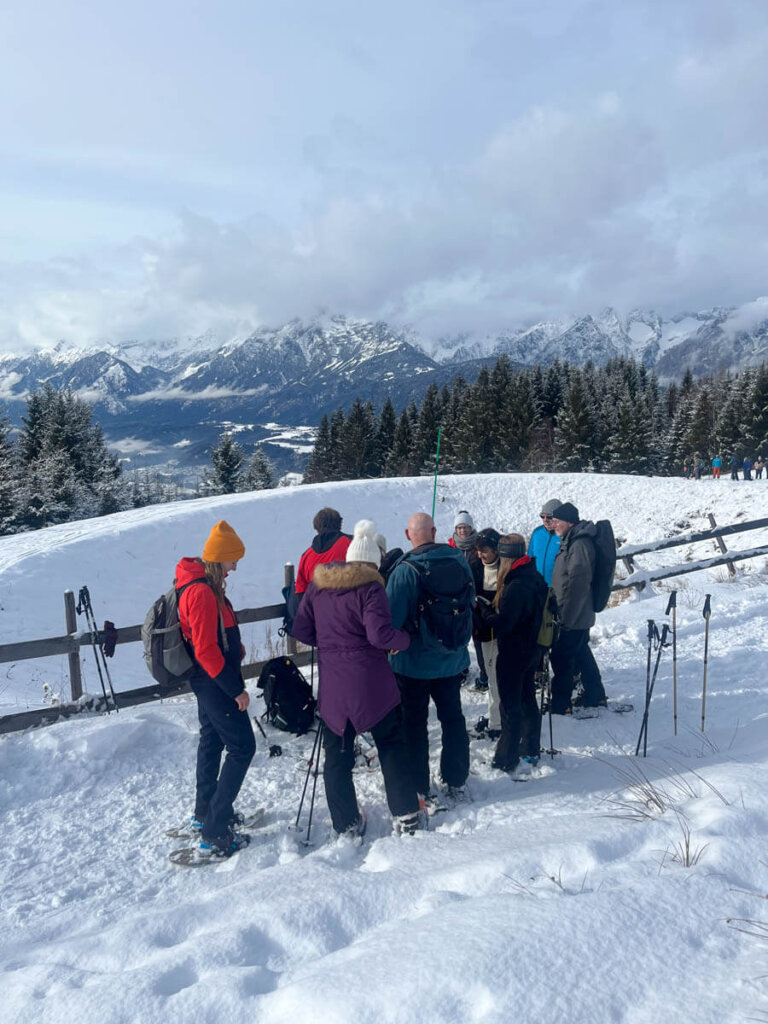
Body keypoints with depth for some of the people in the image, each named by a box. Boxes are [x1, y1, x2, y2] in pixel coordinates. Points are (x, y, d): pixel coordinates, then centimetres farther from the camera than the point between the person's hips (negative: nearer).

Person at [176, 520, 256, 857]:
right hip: (215, 682, -11)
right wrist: (235, 689, -22)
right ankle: (215, 834, -1)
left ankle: (205, 813, 38)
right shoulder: (202, 592, -25)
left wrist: (234, 647, 20)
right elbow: (206, 650, -26)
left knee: (212, 740, 22)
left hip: (208, 680, 11)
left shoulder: (201, 585, 6)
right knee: (242, 747, -5)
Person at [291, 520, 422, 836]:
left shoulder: (317, 585, 4)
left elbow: (301, 631, 6)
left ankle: (347, 824, 19)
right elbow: (380, 634, -20)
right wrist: (405, 639, -2)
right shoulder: (370, 588, -11)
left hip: (332, 688, 3)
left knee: (337, 755, 13)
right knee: (392, 746, 14)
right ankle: (406, 816, 20)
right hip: (373, 685, -3)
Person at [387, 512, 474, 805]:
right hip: (452, 659, 5)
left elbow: (392, 618, -22)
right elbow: (471, 603, 7)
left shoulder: (405, 570, -22)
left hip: (414, 662, -5)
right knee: (453, 718, 20)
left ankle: (419, 789, 19)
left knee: (414, 723, 11)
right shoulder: (459, 561, -6)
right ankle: (456, 782, 32)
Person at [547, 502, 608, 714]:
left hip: (573, 617, -10)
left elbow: (577, 584, -25)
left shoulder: (580, 544, -21)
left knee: (561, 657, -2)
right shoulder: (571, 541, 12)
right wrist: (557, 606, 21)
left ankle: (560, 703, 7)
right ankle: (595, 696, 32)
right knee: (581, 653, 19)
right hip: (578, 615, 10)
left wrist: (564, 615, -23)